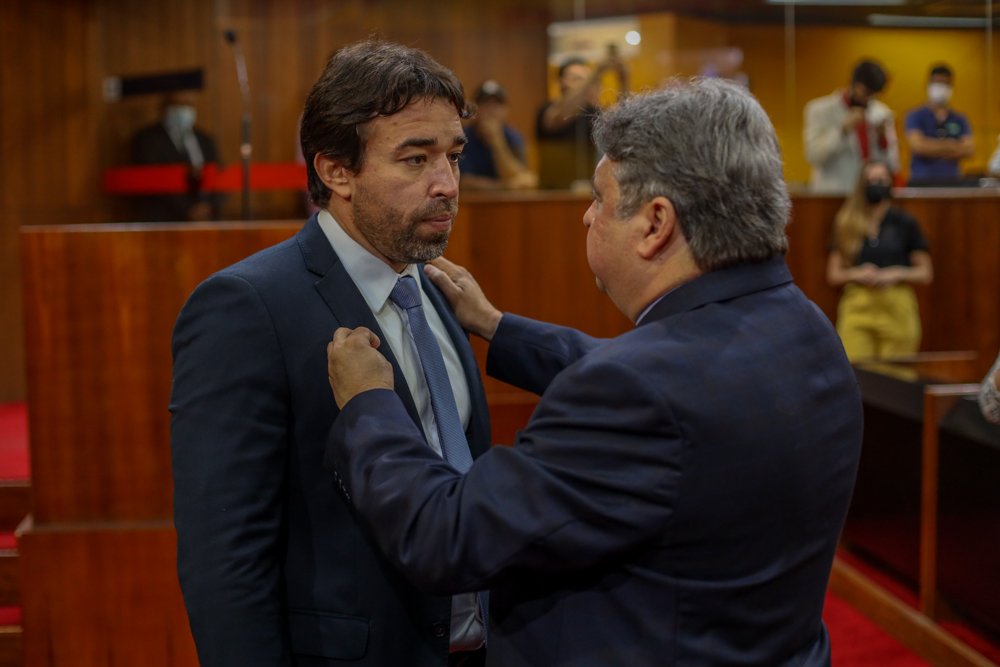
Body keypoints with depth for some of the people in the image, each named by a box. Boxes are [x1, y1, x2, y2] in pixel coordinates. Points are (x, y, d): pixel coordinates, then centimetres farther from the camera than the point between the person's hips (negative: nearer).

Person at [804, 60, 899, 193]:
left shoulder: (883, 114, 12)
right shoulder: (820, 110, 1)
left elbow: (892, 167, 12)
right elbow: (814, 157, -9)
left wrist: (882, 138, -6)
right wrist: (844, 129, -16)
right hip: (832, 194, -3)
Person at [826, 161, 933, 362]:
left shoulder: (905, 223, 7)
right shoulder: (847, 225, 10)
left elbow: (926, 273, 8)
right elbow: (833, 275, 10)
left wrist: (897, 273, -9)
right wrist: (856, 274, -8)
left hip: (896, 308, -1)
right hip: (857, 309, 1)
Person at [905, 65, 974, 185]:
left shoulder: (960, 119, 15)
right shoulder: (915, 117, 5)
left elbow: (969, 149, 3)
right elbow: (918, 146, -9)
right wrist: (951, 146, -1)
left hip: (952, 180, 3)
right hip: (922, 182, -3)